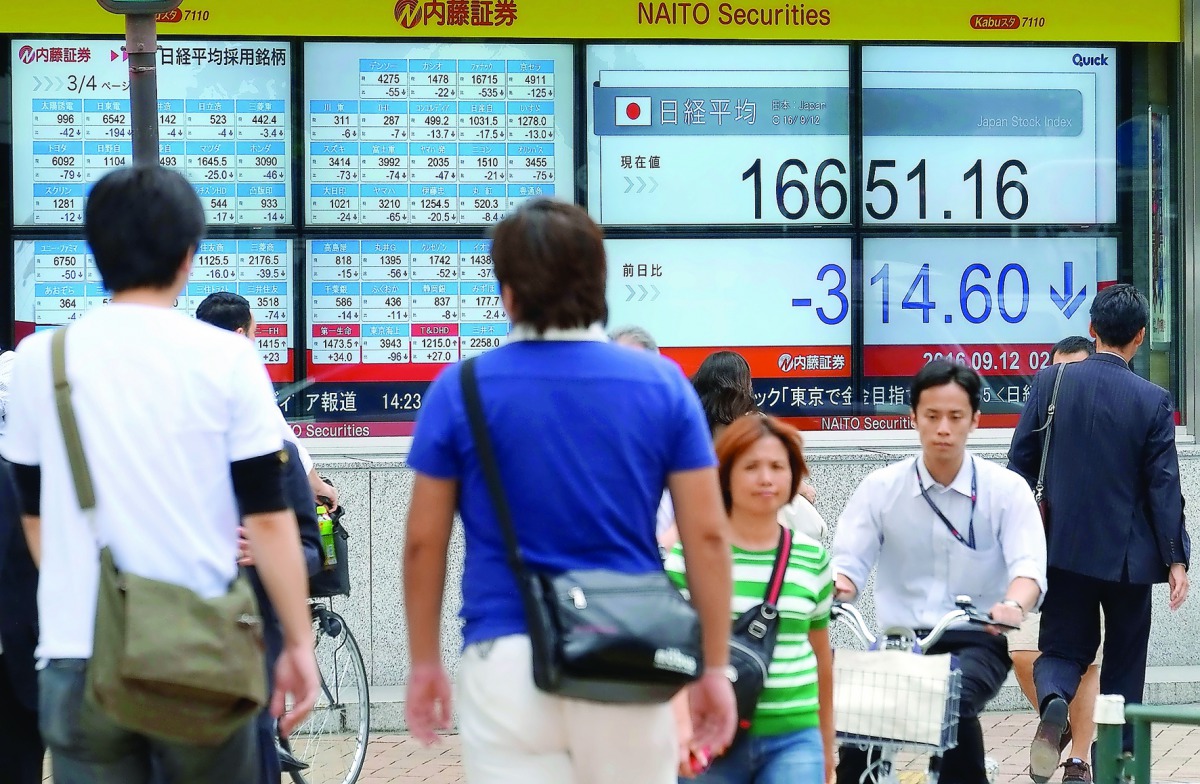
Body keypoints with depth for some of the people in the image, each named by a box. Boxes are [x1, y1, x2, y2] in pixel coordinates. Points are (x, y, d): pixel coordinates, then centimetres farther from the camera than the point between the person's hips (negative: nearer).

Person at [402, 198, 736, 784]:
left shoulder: (460, 389, 0)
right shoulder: (661, 384, 2)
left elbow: (424, 542, 3)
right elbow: (707, 535, 1)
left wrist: (424, 664, 14)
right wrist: (715, 668, 8)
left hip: (506, 663, -1)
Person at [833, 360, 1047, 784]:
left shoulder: (1006, 490, -1)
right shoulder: (880, 488, 4)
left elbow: (1028, 565, -12)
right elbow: (849, 562, -1)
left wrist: (1013, 605, -36)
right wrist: (836, 588, -27)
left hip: (976, 641, -2)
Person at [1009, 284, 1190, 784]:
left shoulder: (1049, 383, -4)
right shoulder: (1152, 402, -10)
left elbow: (1019, 463, 1)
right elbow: (1164, 486, -9)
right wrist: (1176, 559, -2)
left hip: (1063, 546, 1)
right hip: (1127, 552, -1)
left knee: (1063, 647, 11)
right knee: (1124, 659, 13)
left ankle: (1054, 703, -21)